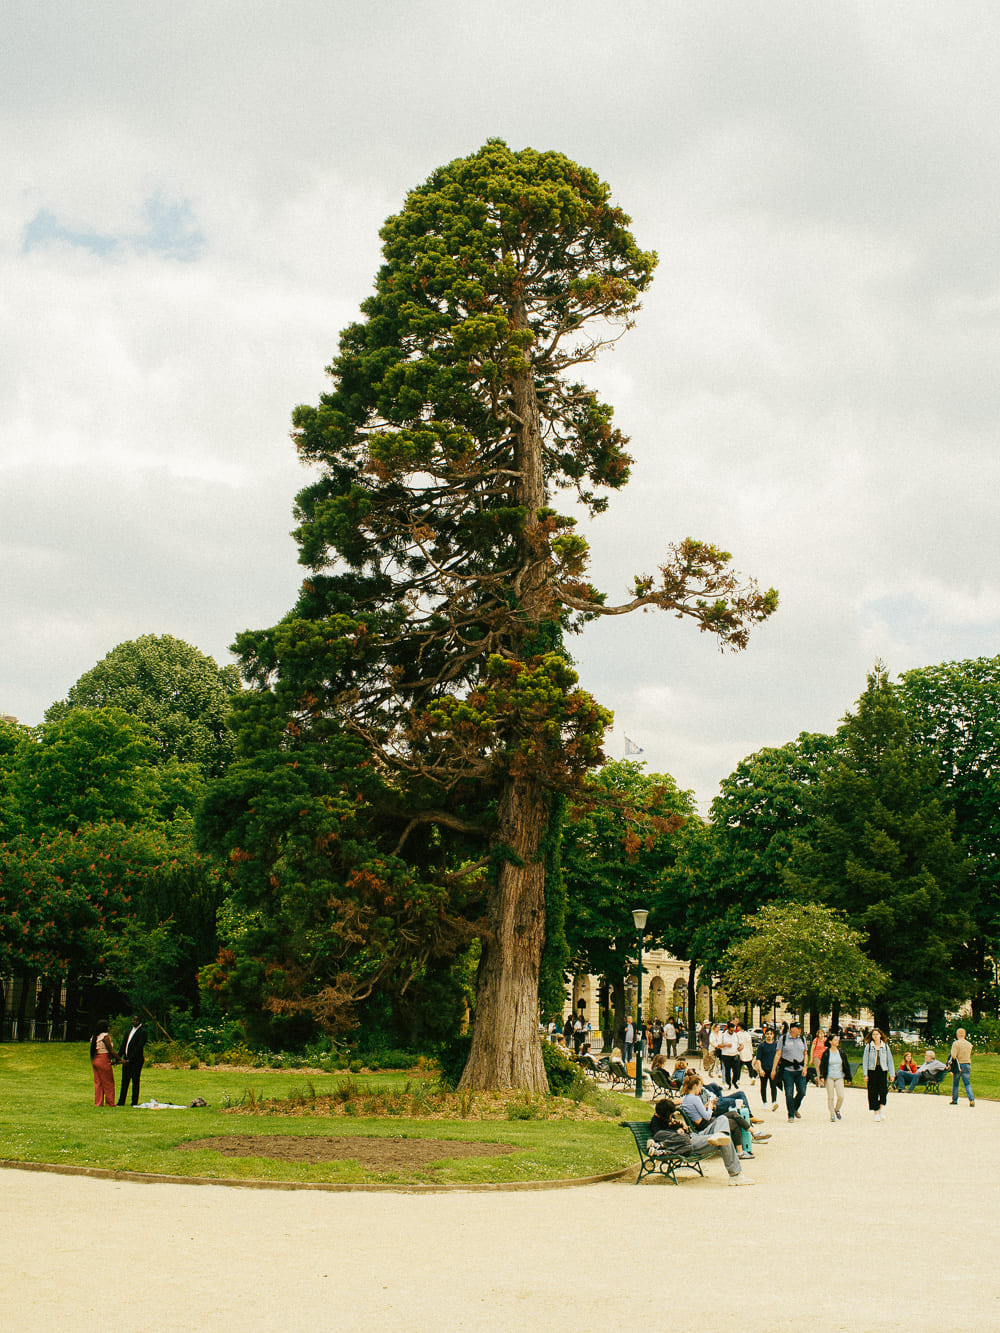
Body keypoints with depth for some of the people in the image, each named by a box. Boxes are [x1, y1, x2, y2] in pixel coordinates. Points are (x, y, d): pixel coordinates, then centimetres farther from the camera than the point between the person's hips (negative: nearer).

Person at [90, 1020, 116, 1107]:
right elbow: (111, 1050, -14)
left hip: (95, 1060, 8)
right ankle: (110, 1103, 5)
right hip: (104, 1060, -8)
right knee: (108, 1083, 1)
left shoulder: (94, 1036, 11)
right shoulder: (106, 1036, -13)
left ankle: (98, 1102, 11)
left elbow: (93, 1050, 15)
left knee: (98, 1082, 11)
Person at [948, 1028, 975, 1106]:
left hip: (958, 1065, -3)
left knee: (955, 1084, 11)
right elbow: (969, 1055, 13)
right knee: (967, 1084, 5)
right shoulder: (969, 1044, 4)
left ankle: (954, 1100, 19)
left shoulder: (955, 1043, -12)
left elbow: (953, 1056, -17)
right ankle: (972, 1099, -13)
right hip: (967, 1065, 3)